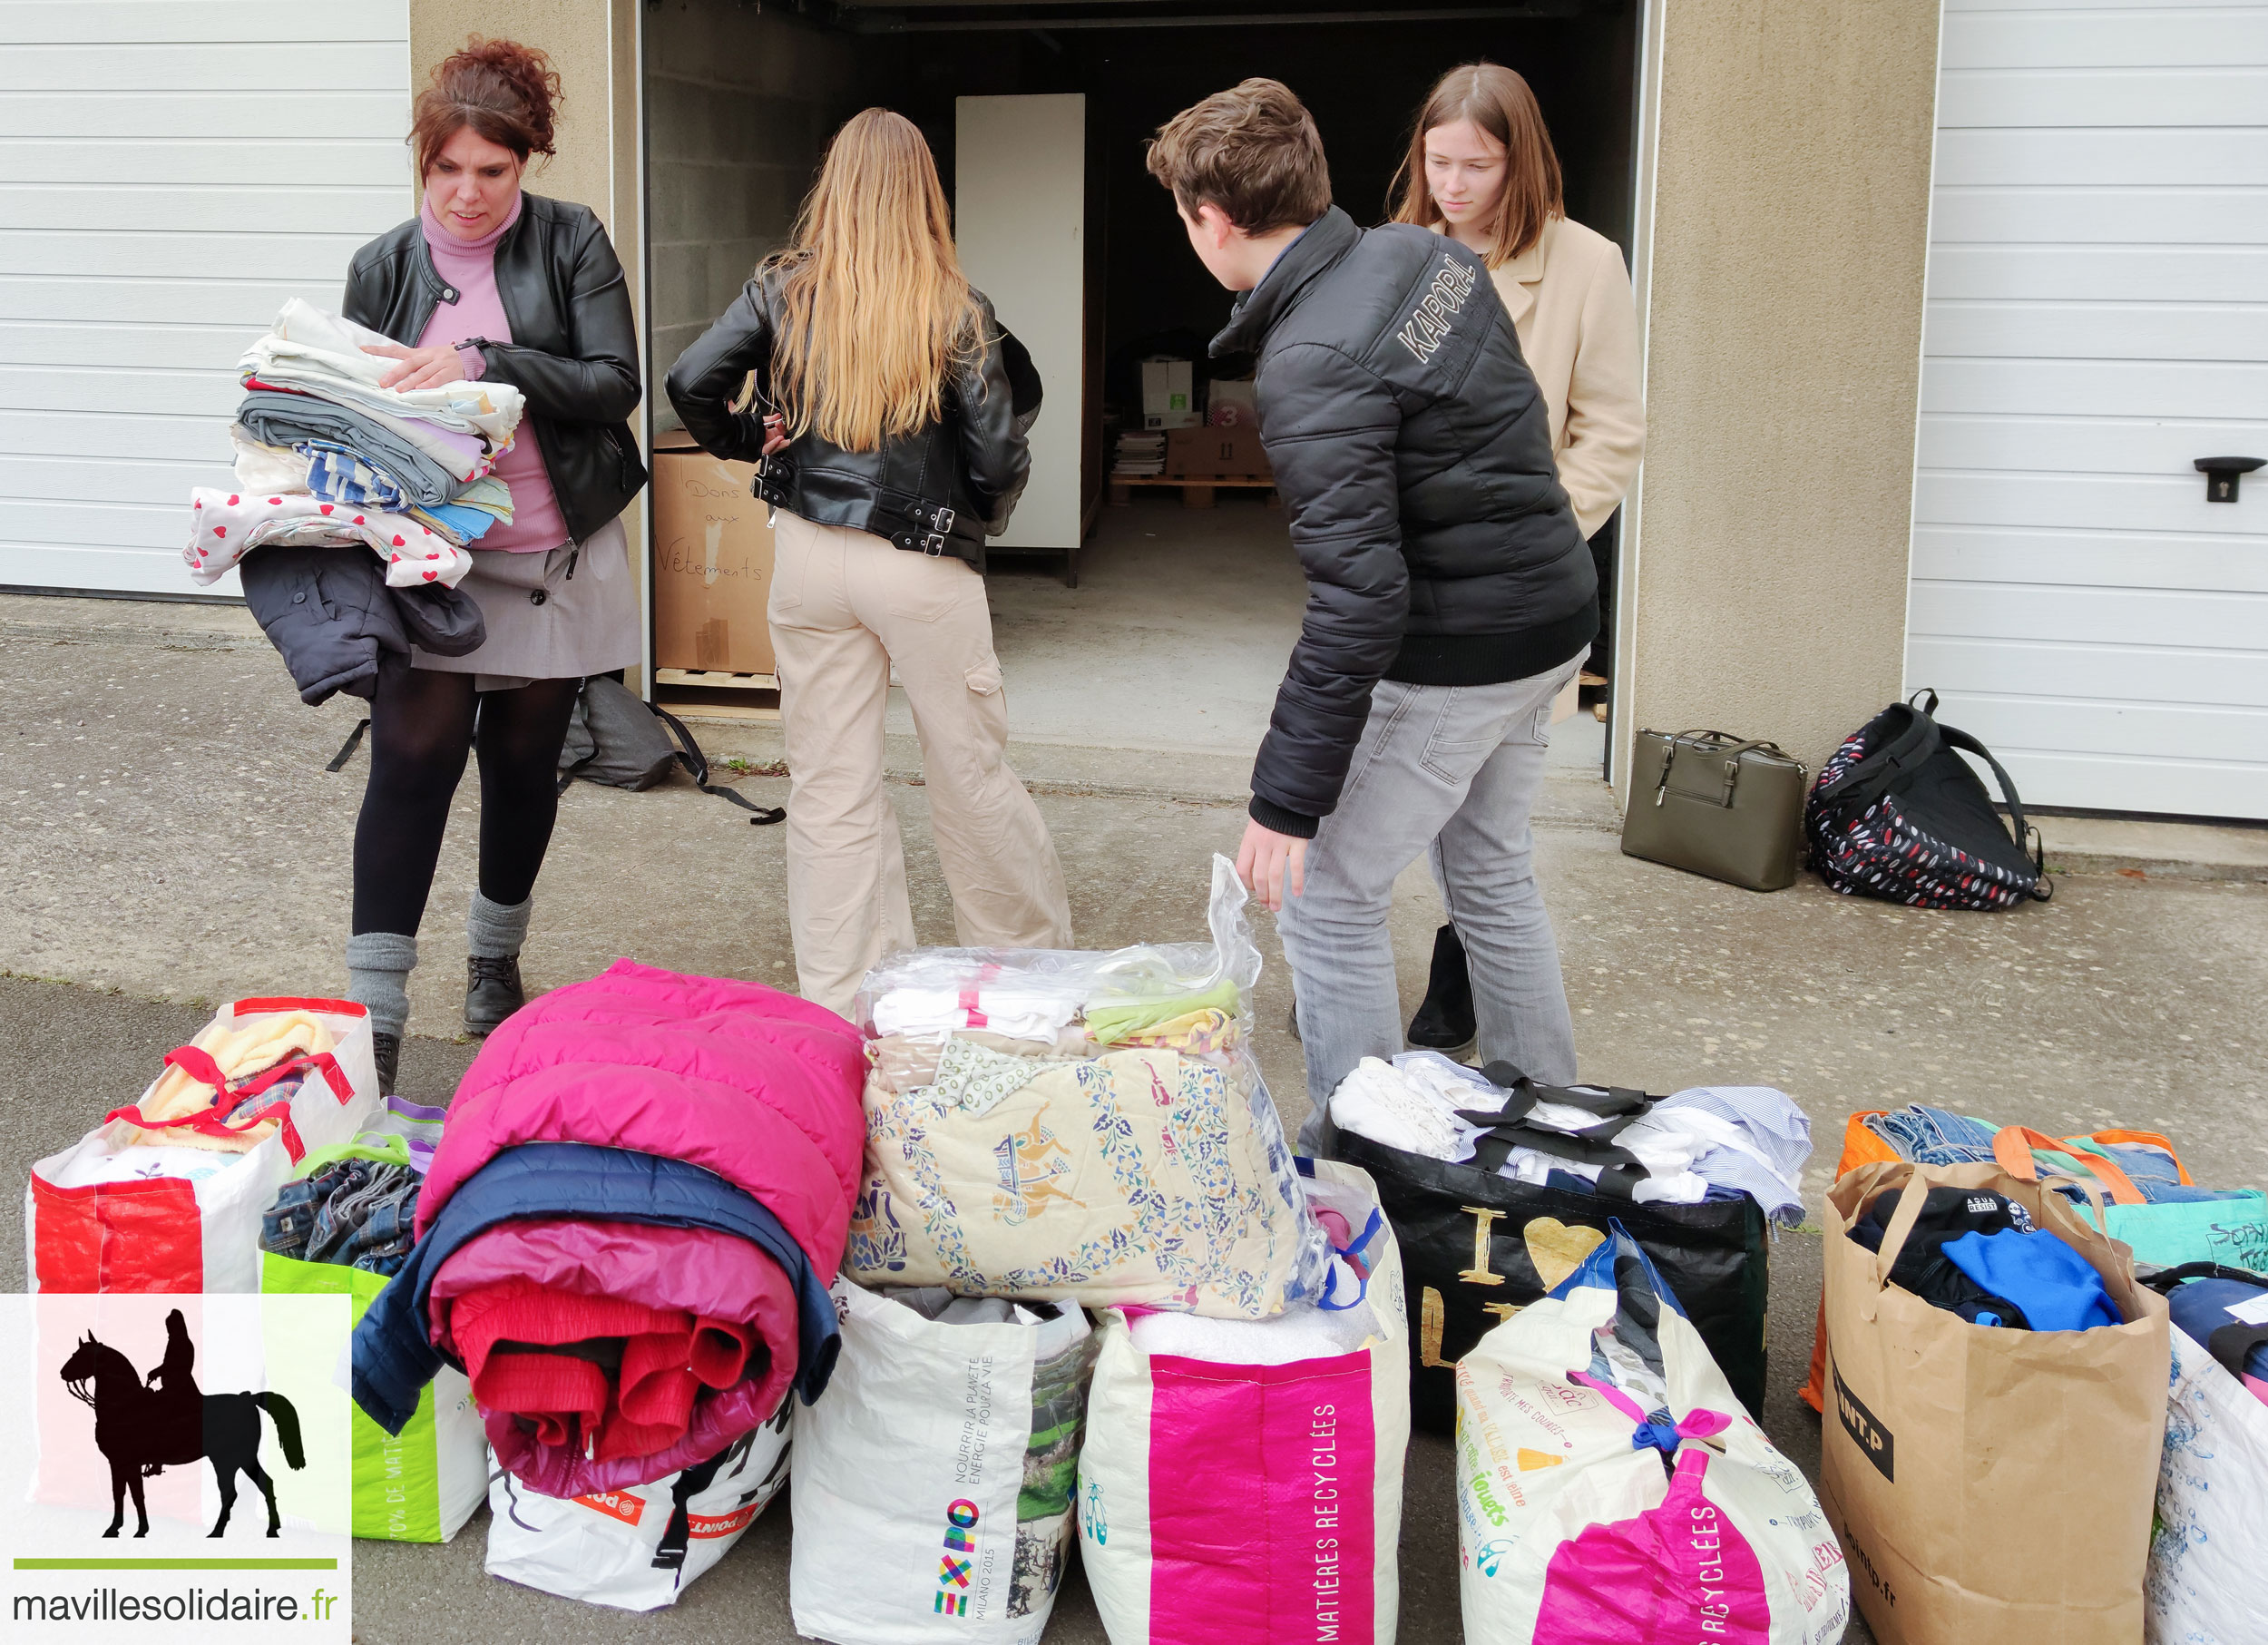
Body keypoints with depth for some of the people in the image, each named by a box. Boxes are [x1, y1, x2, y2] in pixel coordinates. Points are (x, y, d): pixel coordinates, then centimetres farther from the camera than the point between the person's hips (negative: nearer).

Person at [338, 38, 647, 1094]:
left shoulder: (572, 243, -2)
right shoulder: (383, 269, 3)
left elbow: (614, 383, -12)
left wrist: (484, 362, -23)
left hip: (554, 557, 0)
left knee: (524, 762, 12)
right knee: (411, 761, -10)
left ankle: (495, 963, 34)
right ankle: (372, 1024, -6)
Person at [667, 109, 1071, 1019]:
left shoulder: (785, 288, -2)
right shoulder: (955, 309, -8)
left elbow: (691, 383, -8)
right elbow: (998, 457, -9)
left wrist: (748, 440, 11)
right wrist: (975, 526, 12)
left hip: (808, 554, 2)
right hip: (924, 566, -2)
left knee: (829, 784, 9)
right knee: (970, 774, 12)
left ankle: (844, 1006, 15)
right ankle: (1035, 958, 28)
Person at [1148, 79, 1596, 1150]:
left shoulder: (1313, 366, -26)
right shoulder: (1426, 252, 0)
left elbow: (1358, 601, -30)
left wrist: (1286, 801, -26)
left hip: (1457, 654, -9)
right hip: (1554, 617, 9)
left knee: (1324, 900, 3)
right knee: (1490, 871, 24)